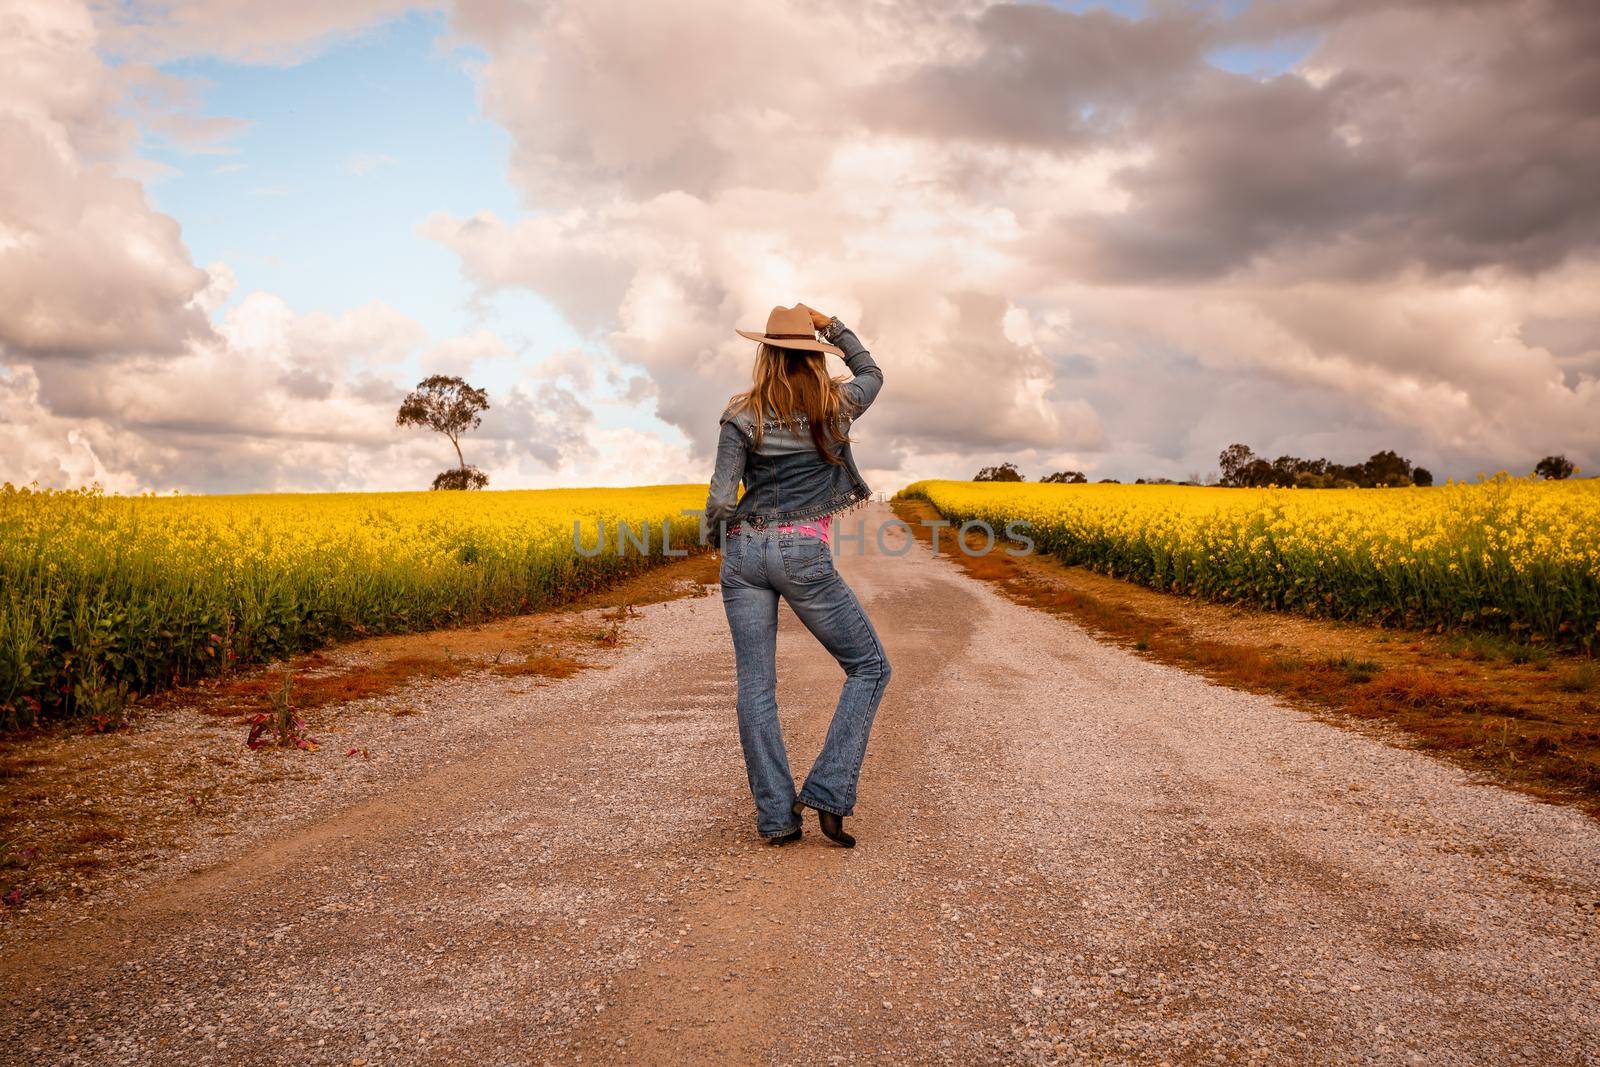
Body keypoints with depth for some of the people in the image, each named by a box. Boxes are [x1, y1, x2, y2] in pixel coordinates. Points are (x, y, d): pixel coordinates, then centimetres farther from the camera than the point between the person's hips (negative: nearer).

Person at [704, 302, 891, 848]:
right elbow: (872, 373, 27)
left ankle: (776, 816, 6)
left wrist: (715, 538, 14)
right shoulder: (837, 406, 3)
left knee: (755, 685, 6)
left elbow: (721, 500, -5)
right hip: (804, 554, -1)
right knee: (870, 668, 11)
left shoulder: (743, 414, 0)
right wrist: (831, 325, 25)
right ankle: (827, 793, 0)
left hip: (744, 551, 2)